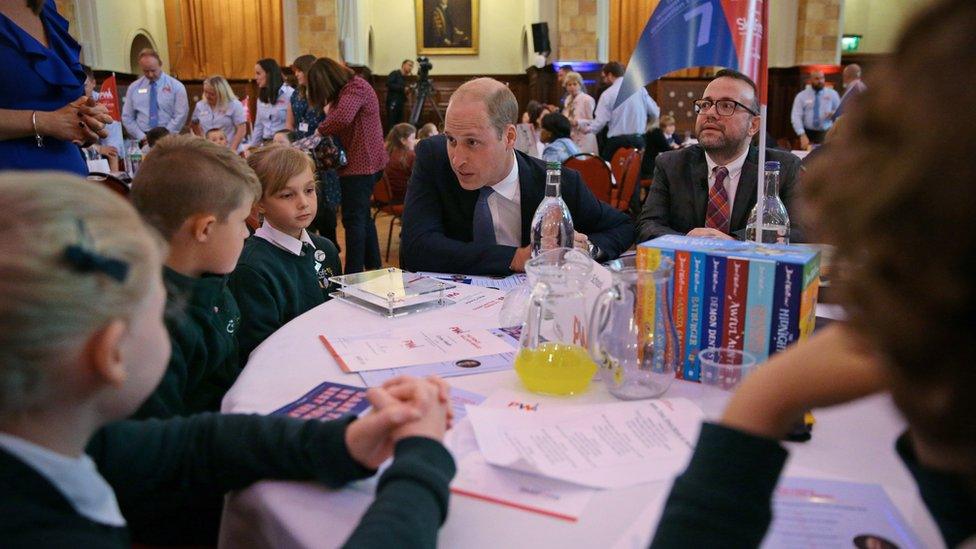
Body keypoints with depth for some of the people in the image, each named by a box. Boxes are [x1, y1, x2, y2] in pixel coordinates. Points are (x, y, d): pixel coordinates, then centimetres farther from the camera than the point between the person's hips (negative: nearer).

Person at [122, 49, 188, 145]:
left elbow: (180, 116, -4)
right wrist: (142, 137, -5)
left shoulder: (176, 86, 2)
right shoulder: (133, 88, 10)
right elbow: (127, 118, 10)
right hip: (142, 142, 2)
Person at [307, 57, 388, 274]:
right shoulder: (354, 87, 19)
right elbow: (341, 121, 11)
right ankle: (373, 267, 26)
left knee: (353, 219, -8)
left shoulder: (355, 87, -14)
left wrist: (320, 130, -16)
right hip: (368, 161, 11)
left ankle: (354, 273, -6)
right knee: (362, 216, 17)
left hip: (360, 164, -11)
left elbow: (342, 117, -31)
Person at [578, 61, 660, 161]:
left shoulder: (607, 94, -6)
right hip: (638, 140, 4)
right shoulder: (640, 89, 4)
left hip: (617, 141, -4)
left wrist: (579, 122, 8)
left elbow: (599, 122, -7)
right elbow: (655, 113, 7)